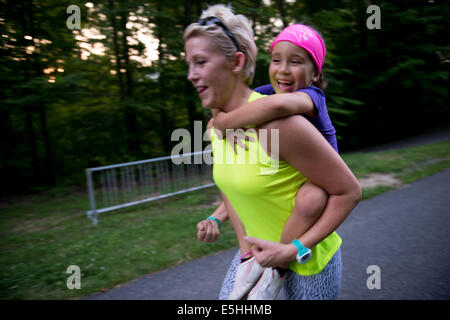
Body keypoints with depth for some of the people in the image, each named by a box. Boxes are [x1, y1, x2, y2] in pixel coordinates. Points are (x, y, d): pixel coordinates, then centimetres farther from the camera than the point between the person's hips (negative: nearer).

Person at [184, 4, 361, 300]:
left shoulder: (277, 122, -28)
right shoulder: (215, 126, -5)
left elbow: (349, 192, -20)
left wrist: (294, 250, -20)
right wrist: (247, 251, 1)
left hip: (308, 260, -5)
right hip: (259, 251, 6)